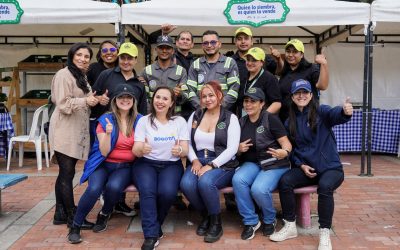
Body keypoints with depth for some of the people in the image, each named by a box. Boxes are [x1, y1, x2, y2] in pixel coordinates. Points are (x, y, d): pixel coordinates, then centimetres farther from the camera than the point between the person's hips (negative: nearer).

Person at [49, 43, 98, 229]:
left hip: (77, 132, 9)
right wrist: (86, 101, -23)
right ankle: (72, 217, 2)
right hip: (65, 132, -9)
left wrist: (94, 100, 13)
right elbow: (63, 104, -16)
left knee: (65, 174, 13)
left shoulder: (82, 77, 20)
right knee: (67, 174, -4)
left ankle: (60, 214, 21)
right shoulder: (64, 75, -9)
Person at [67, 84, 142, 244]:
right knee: (94, 189, -29)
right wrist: (108, 133, -24)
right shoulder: (105, 120, -3)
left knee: (114, 186, -31)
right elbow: (104, 152, -8)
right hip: (104, 164, -1)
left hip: (125, 166, 1)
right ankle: (75, 226, -7)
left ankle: (104, 215, 2)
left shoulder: (139, 120, 3)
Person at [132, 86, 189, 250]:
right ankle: (151, 235, -21)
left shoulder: (180, 121, 5)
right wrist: (141, 149, -28)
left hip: (171, 165, 0)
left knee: (167, 192, -30)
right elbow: (135, 151, -3)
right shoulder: (144, 121, 3)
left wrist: (180, 150, -24)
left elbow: (185, 151, 1)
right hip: (146, 163, 0)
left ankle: (152, 226, -4)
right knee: (147, 191, -31)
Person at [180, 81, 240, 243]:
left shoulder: (230, 118, 0)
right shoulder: (195, 116, 13)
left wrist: (211, 165, -18)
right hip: (198, 161, 4)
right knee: (186, 184, -28)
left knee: (205, 182, -35)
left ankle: (216, 222, -9)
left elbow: (232, 149, -9)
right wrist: (194, 160, -8)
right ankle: (205, 216, 2)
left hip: (222, 164, -3)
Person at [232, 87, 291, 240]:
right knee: (237, 179, -28)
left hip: (275, 165, -4)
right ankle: (251, 221, -9)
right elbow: (237, 150, 18)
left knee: (259, 189, -32)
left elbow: (286, 144, -11)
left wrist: (284, 152, -34)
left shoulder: (271, 119, -9)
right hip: (252, 163, 5)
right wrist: (239, 149, -6)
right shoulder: (241, 122, 9)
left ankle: (269, 220, 3)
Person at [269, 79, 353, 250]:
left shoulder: (321, 112, -5)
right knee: (285, 181, -24)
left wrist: (345, 112, -53)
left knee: (325, 186, -35)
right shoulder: (290, 122, 8)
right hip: (305, 168, 4)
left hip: (330, 167, -3)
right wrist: (301, 165, -4)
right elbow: (291, 148, 14)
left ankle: (325, 233, -19)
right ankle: (290, 226, -8)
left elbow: (334, 114, -29)